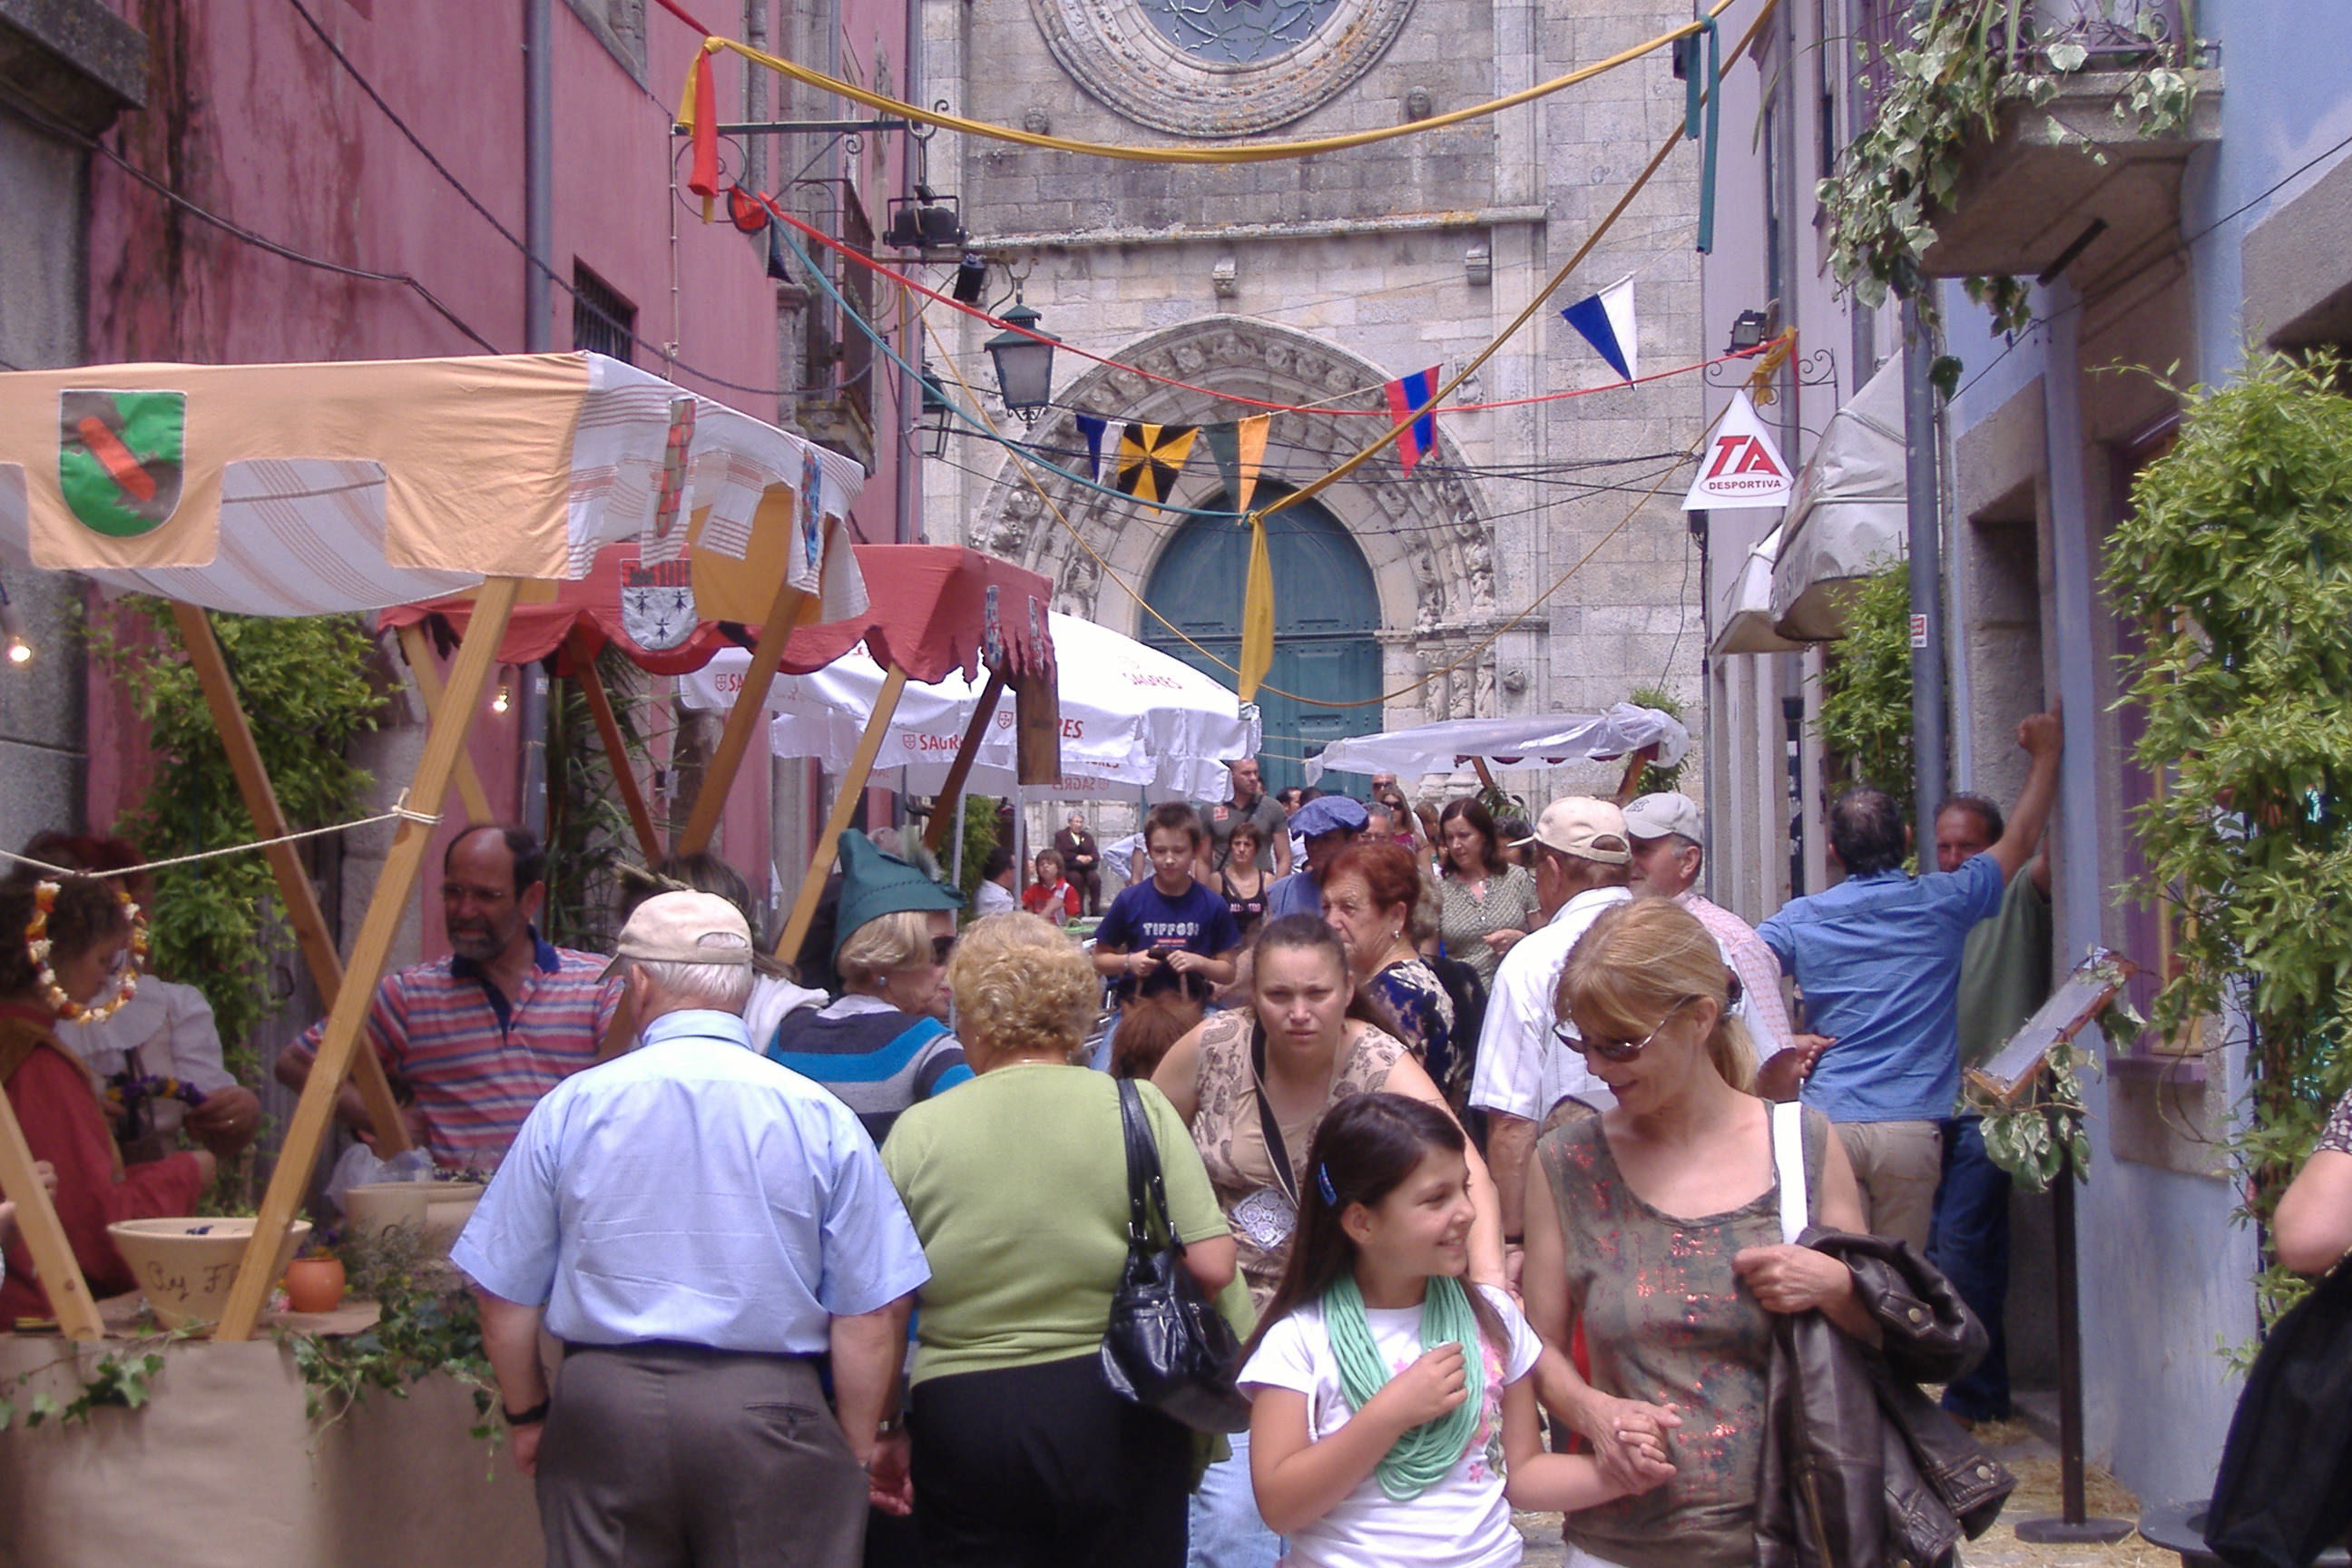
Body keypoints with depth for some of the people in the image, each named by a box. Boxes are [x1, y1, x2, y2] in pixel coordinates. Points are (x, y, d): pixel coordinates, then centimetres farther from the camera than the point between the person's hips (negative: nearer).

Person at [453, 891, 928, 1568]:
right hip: (766, 1412, -1)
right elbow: (873, 1311, -4)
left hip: (603, 1410, 1)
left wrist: (528, 1416, 19)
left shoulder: (571, 1107, -1)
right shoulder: (819, 1117, -4)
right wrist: (859, 1451, 6)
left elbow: (504, 1294, 4)